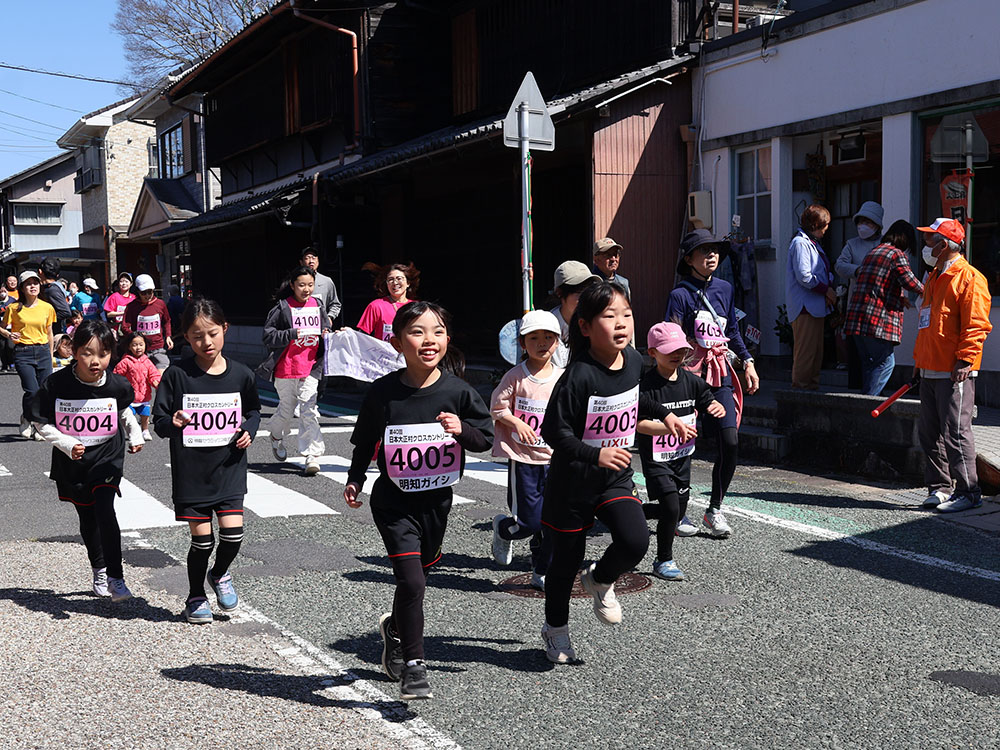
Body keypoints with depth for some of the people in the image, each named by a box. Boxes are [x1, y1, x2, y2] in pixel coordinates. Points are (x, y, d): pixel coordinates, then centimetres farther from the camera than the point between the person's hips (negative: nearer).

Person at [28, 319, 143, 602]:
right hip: (72, 464, 1)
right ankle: (99, 571, 35)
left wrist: (134, 435, 9)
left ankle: (116, 578, -10)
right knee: (87, 518, 13)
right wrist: (66, 444, -20)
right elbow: (41, 422, -7)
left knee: (105, 512, -17)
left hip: (107, 459, -1)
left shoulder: (116, 385, -11)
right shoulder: (56, 385, -18)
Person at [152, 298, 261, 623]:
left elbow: (254, 410, 17)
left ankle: (220, 575, 28)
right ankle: (196, 597, 27)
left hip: (229, 470, 2)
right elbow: (159, 422, -5)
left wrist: (250, 429, -2)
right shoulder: (177, 374, -8)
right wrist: (172, 423, -26)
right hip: (191, 473, -2)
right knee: (202, 539, 2)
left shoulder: (241, 374, 0)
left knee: (233, 532, -5)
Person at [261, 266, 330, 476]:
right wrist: (292, 334, -21)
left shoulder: (318, 306, 6)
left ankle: (312, 456, -5)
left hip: (310, 368, 2)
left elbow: (326, 329, 20)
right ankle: (277, 435, 43)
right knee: (287, 408, 11)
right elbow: (268, 336, -8)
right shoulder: (282, 308, -6)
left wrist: (327, 335, -3)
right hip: (286, 368, -2)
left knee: (309, 410, -5)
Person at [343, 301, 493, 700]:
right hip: (394, 502, -3)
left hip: (436, 501, 3)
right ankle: (413, 667, 2)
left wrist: (462, 429, -20)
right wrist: (355, 480, -3)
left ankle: (395, 627, 50)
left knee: (418, 575, 20)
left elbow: (487, 436, -1)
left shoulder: (458, 391, -8)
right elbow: (365, 442, 5)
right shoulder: (382, 392, -10)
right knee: (412, 581, -13)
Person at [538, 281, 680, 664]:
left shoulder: (634, 360, -3)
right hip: (572, 482, -5)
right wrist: (596, 454, -34)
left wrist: (663, 415, 17)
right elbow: (553, 431, -25)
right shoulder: (579, 376, -25)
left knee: (636, 541, -16)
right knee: (567, 558, 10)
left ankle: (600, 581, 18)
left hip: (616, 479, 5)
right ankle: (555, 627, 36)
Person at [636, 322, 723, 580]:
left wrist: (718, 408, -14)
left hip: (682, 456, 7)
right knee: (671, 509, -12)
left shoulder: (691, 381, 0)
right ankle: (664, 561, 7)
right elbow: (639, 423, -23)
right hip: (656, 459, -6)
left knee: (679, 512, 14)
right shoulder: (647, 385, -17)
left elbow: (709, 402, 11)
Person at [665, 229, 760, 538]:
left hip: (720, 375, 5)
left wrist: (748, 363, 17)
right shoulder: (680, 295, -7)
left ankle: (714, 510, 9)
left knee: (730, 442, -6)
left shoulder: (724, 289, 11)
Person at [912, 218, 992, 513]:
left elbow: (976, 325, -15)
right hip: (930, 371, 9)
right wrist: (919, 359, 21)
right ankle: (939, 487, 20)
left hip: (954, 372, -9)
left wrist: (964, 359, -20)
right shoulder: (933, 279, 20)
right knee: (930, 433, 11)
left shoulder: (969, 278, -9)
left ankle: (968, 492, 0)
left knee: (955, 433, -7)